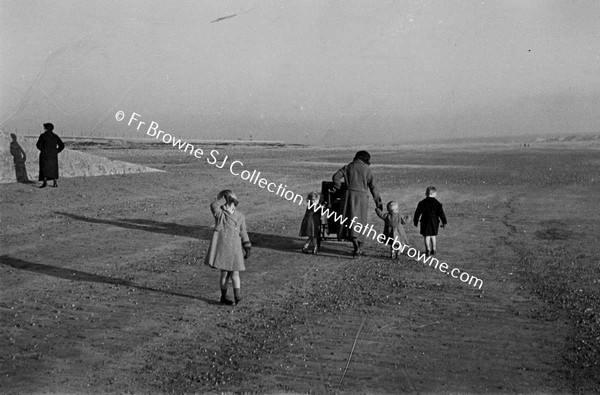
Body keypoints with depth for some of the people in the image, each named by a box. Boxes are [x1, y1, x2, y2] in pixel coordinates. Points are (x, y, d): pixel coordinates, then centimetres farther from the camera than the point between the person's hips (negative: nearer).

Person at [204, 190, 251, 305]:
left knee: (235, 273, 3)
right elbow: (213, 205, -24)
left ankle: (237, 297, 9)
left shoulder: (240, 217, 8)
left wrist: (247, 248, 11)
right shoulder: (219, 214, -2)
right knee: (224, 273, 3)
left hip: (235, 250, 2)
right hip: (222, 248, -2)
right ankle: (223, 297, 16)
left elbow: (243, 233, 14)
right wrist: (224, 199, -14)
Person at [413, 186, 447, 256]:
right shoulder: (437, 203, -3)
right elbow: (441, 213, -3)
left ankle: (428, 249, -15)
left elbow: (417, 212, 0)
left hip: (425, 222, -2)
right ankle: (433, 249, 24)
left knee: (426, 236, 0)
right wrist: (444, 222, 4)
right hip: (434, 221, 2)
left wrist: (415, 221, 9)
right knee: (433, 235, 17)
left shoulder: (422, 203, -3)